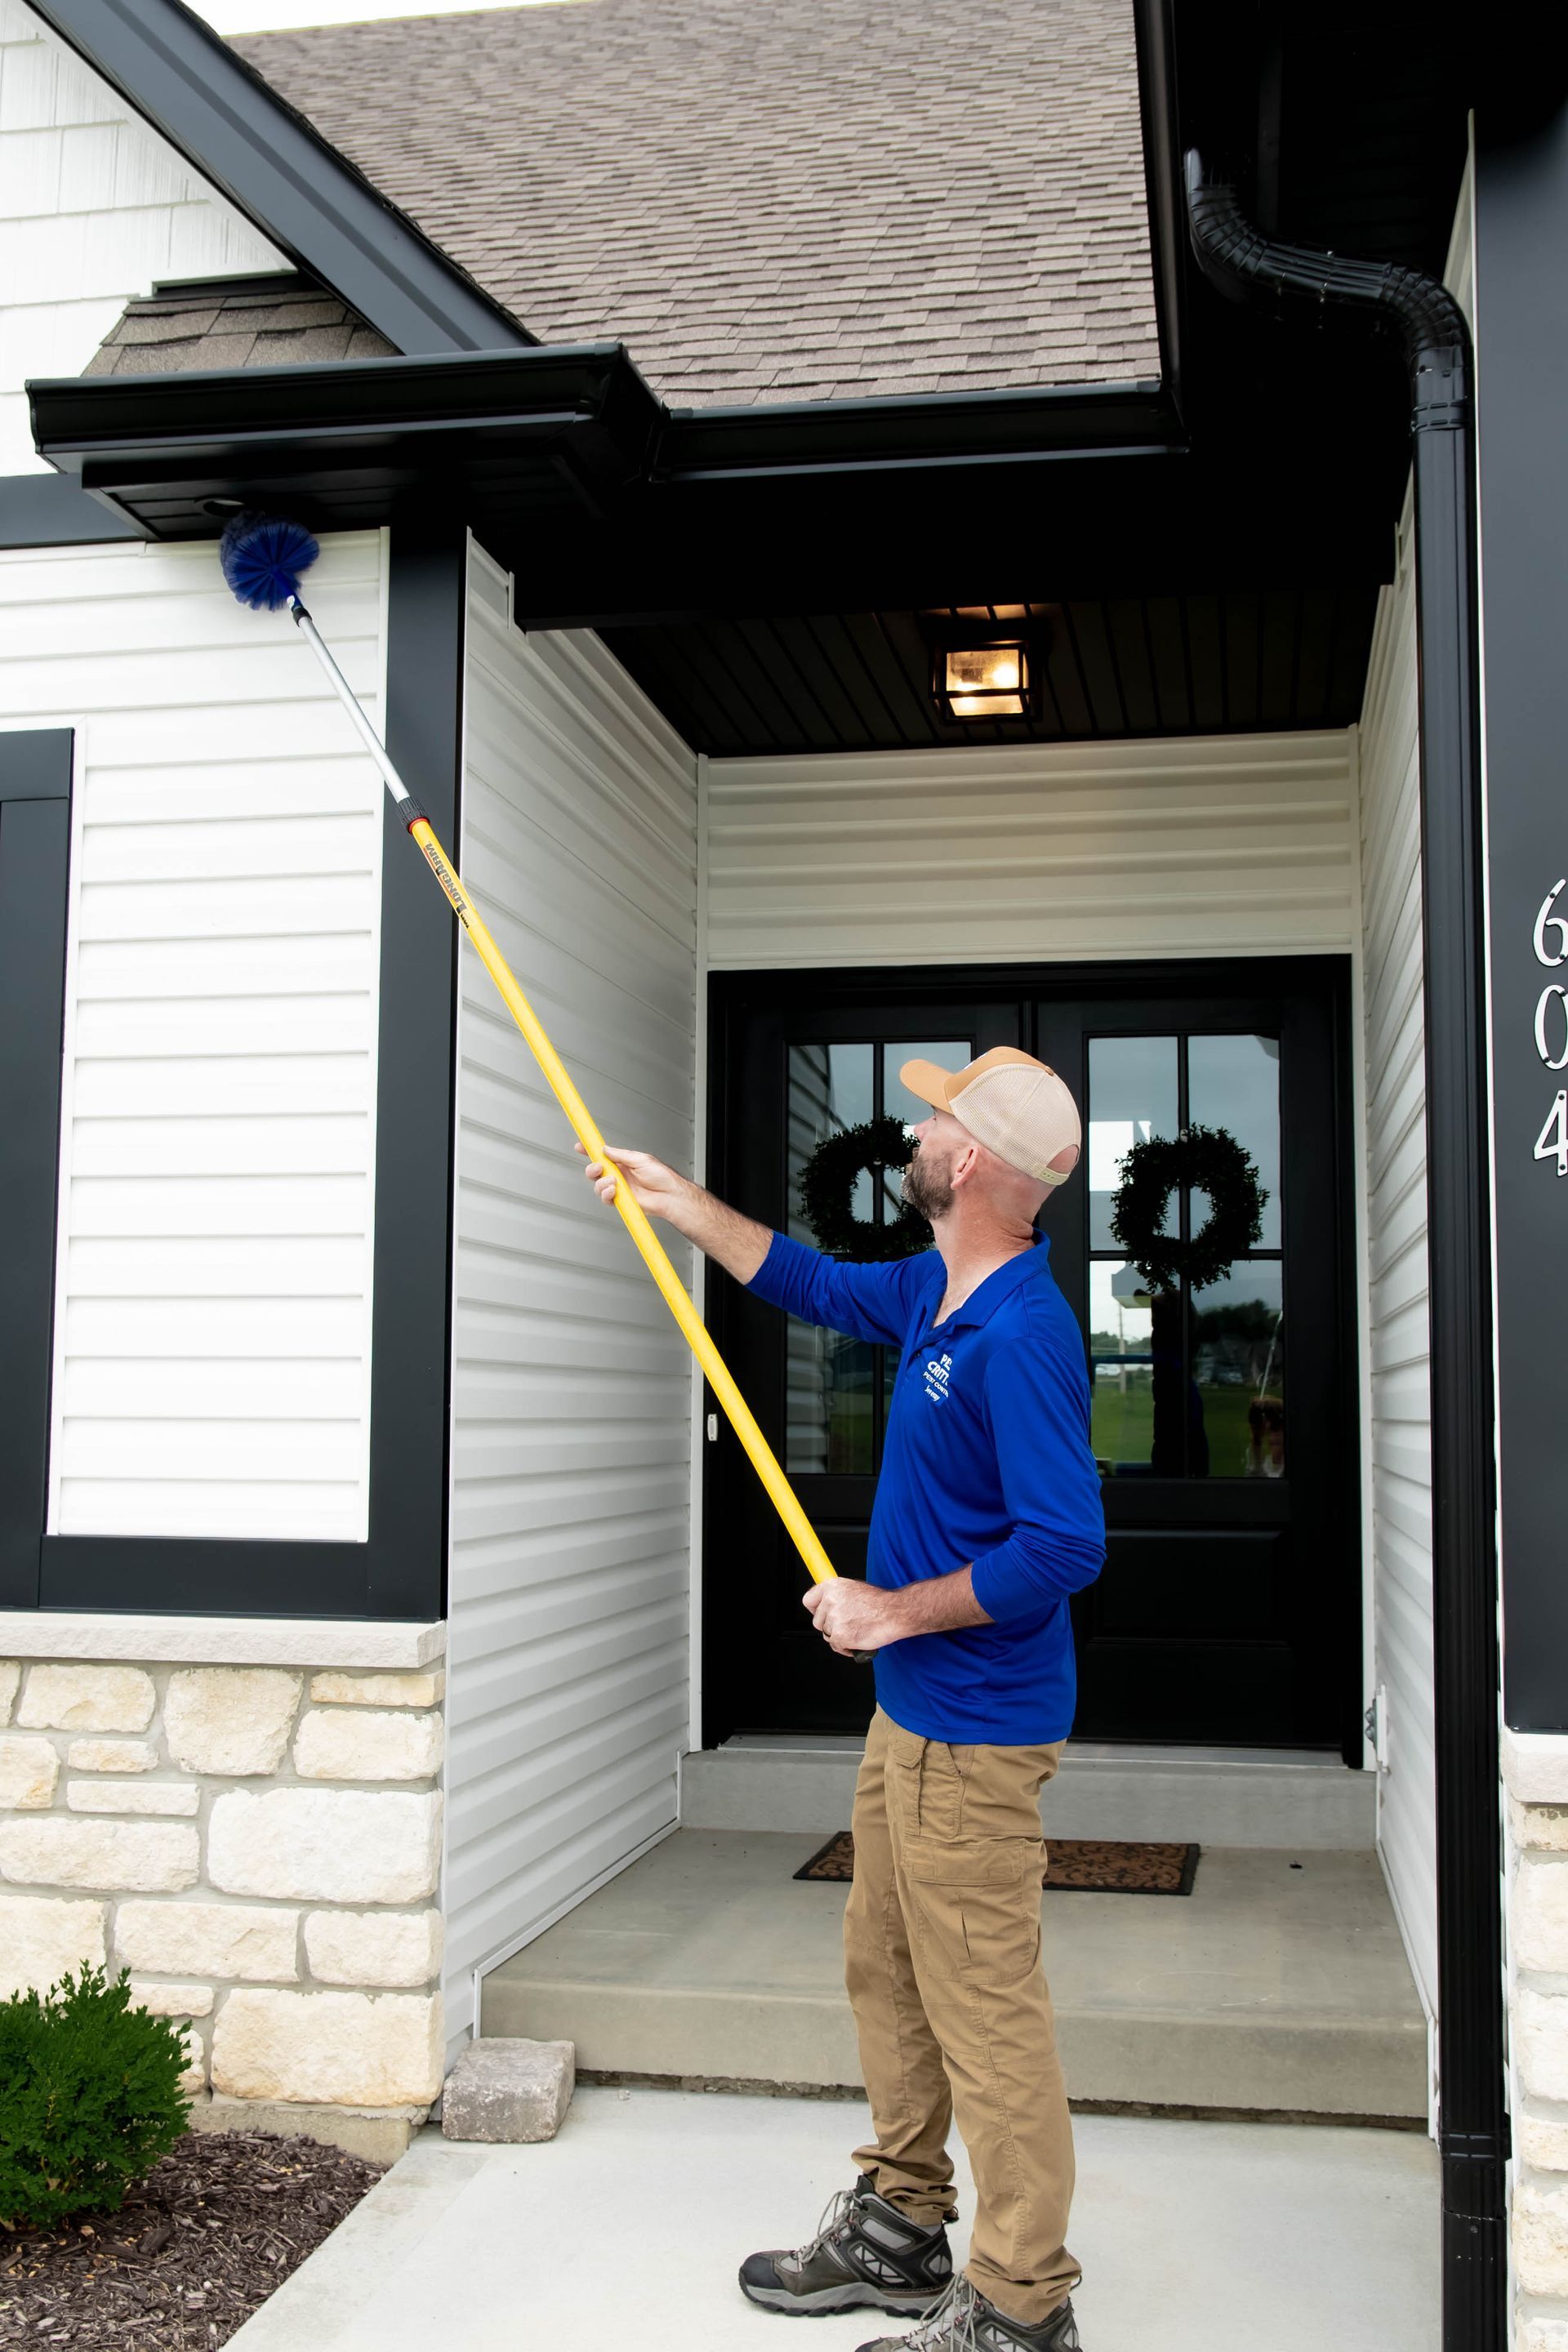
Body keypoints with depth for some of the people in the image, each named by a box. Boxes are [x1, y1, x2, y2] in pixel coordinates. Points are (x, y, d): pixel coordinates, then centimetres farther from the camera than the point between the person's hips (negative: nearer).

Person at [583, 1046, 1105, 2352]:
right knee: (885, 1970, 21)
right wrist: (678, 1200, 26)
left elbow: (1064, 1543, -28)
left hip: (976, 1731, -11)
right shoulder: (933, 1290, 7)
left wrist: (899, 1610, -20)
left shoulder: (1021, 1334, -25)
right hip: (912, 1710, 11)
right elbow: (817, 1285, 26)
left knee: (986, 2011, -1)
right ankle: (899, 2227, 37)